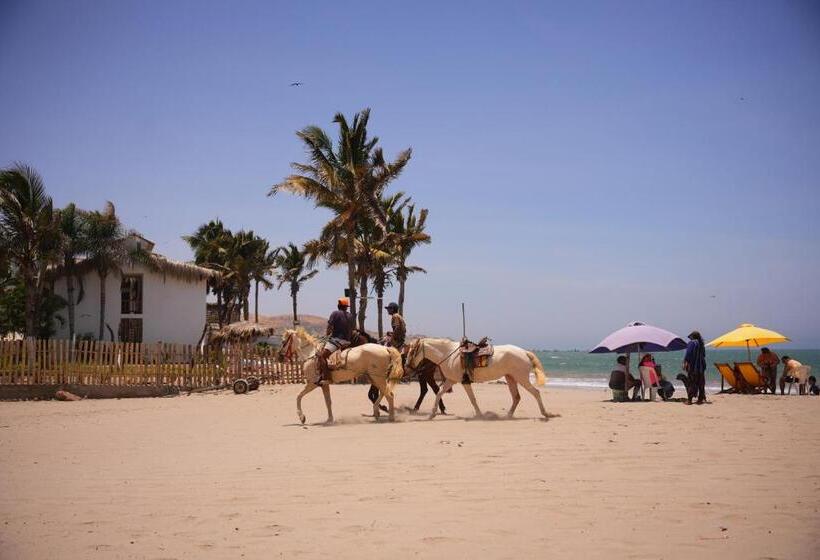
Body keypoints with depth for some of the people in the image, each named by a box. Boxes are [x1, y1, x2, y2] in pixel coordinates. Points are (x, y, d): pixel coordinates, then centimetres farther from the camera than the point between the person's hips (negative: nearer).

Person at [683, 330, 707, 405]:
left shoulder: (692, 343, -9)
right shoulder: (701, 343, 10)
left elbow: (688, 354, -16)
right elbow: (703, 355, 17)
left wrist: (685, 363, -12)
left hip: (692, 366, -6)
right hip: (701, 366, 6)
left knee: (691, 382, -2)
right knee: (700, 383, 10)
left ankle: (689, 399, -3)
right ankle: (701, 399, 10)